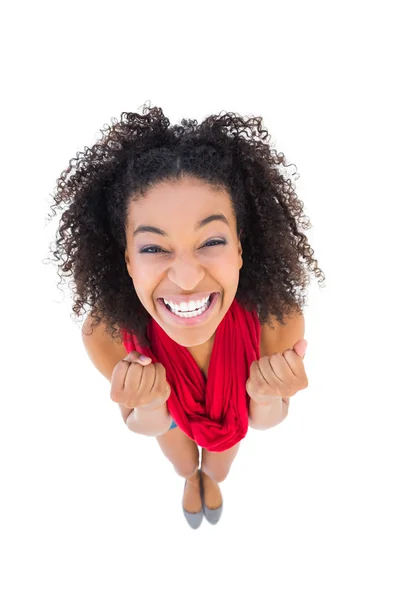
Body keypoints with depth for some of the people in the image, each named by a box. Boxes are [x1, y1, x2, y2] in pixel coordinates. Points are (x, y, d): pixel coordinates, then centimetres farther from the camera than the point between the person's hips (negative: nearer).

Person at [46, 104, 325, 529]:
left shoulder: (278, 319, -42)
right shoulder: (105, 334, -41)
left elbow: (261, 420, -21)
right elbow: (147, 427, -21)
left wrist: (268, 398, -45)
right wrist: (149, 406, -45)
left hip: (234, 407, 1)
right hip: (164, 412, 0)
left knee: (218, 470, 36)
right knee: (184, 466, 35)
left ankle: (209, 480, 75)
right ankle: (192, 480, 75)